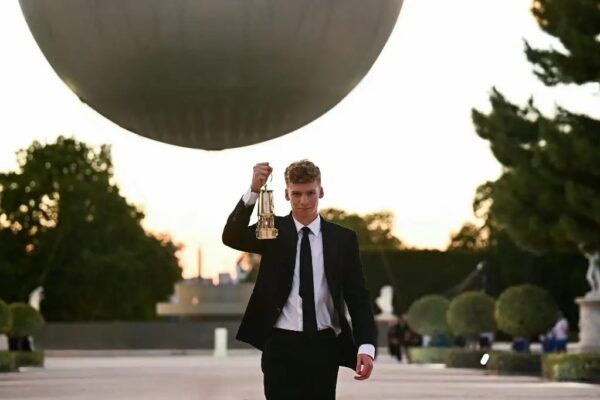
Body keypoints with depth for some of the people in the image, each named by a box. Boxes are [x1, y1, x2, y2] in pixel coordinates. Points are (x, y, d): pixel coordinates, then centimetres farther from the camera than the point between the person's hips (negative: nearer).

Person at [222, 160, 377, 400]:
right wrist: (254, 191, -29)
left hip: (323, 346, 1)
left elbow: (358, 297, 3)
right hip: (281, 345, -1)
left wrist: (366, 345, -11)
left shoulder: (343, 238, 5)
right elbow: (232, 237, -15)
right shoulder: (273, 231, 3)